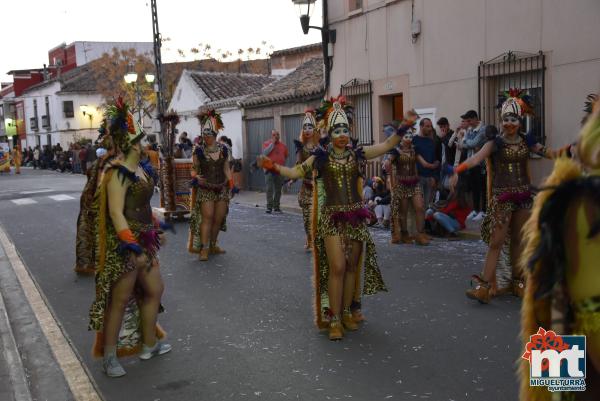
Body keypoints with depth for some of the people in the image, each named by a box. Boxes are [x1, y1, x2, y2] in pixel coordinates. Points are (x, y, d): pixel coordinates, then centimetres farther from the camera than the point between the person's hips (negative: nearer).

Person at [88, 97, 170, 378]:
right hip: (125, 244, -9)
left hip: (144, 241, 9)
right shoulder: (119, 173, -18)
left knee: (154, 290, 17)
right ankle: (109, 355, 15)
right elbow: (116, 213, -24)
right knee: (120, 300, 1)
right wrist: (133, 247, -28)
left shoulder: (141, 169, 9)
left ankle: (149, 345, 32)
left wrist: (157, 229, 27)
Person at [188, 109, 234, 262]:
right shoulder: (199, 150, -2)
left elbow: (226, 169, 13)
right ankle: (204, 248, -8)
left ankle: (213, 245, 22)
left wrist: (230, 183, 4)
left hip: (221, 188, 4)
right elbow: (194, 169, 1)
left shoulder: (223, 149, 6)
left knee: (218, 218, 7)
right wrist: (196, 177, -19)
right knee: (207, 216, -12)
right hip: (205, 189, -3)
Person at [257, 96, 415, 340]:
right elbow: (295, 173, 2)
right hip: (331, 216, -3)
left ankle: (347, 312, 23)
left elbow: (387, 145, 4)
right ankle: (334, 319, 0)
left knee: (352, 266, 9)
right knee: (337, 267, -10)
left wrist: (404, 127, -6)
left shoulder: (358, 154, 5)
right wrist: (272, 166, -11)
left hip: (355, 216, 3)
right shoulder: (321, 157, 0)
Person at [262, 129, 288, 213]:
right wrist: (272, 143, -15)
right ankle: (269, 207, -7)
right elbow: (264, 153, -17)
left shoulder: (283, 145, 10)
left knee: (278, 190, 7)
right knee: (269, 189, -8)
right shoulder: (266, 143, 0)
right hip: (269, 170, -3)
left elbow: (286, 156, 23)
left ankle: (276, 206, 14)